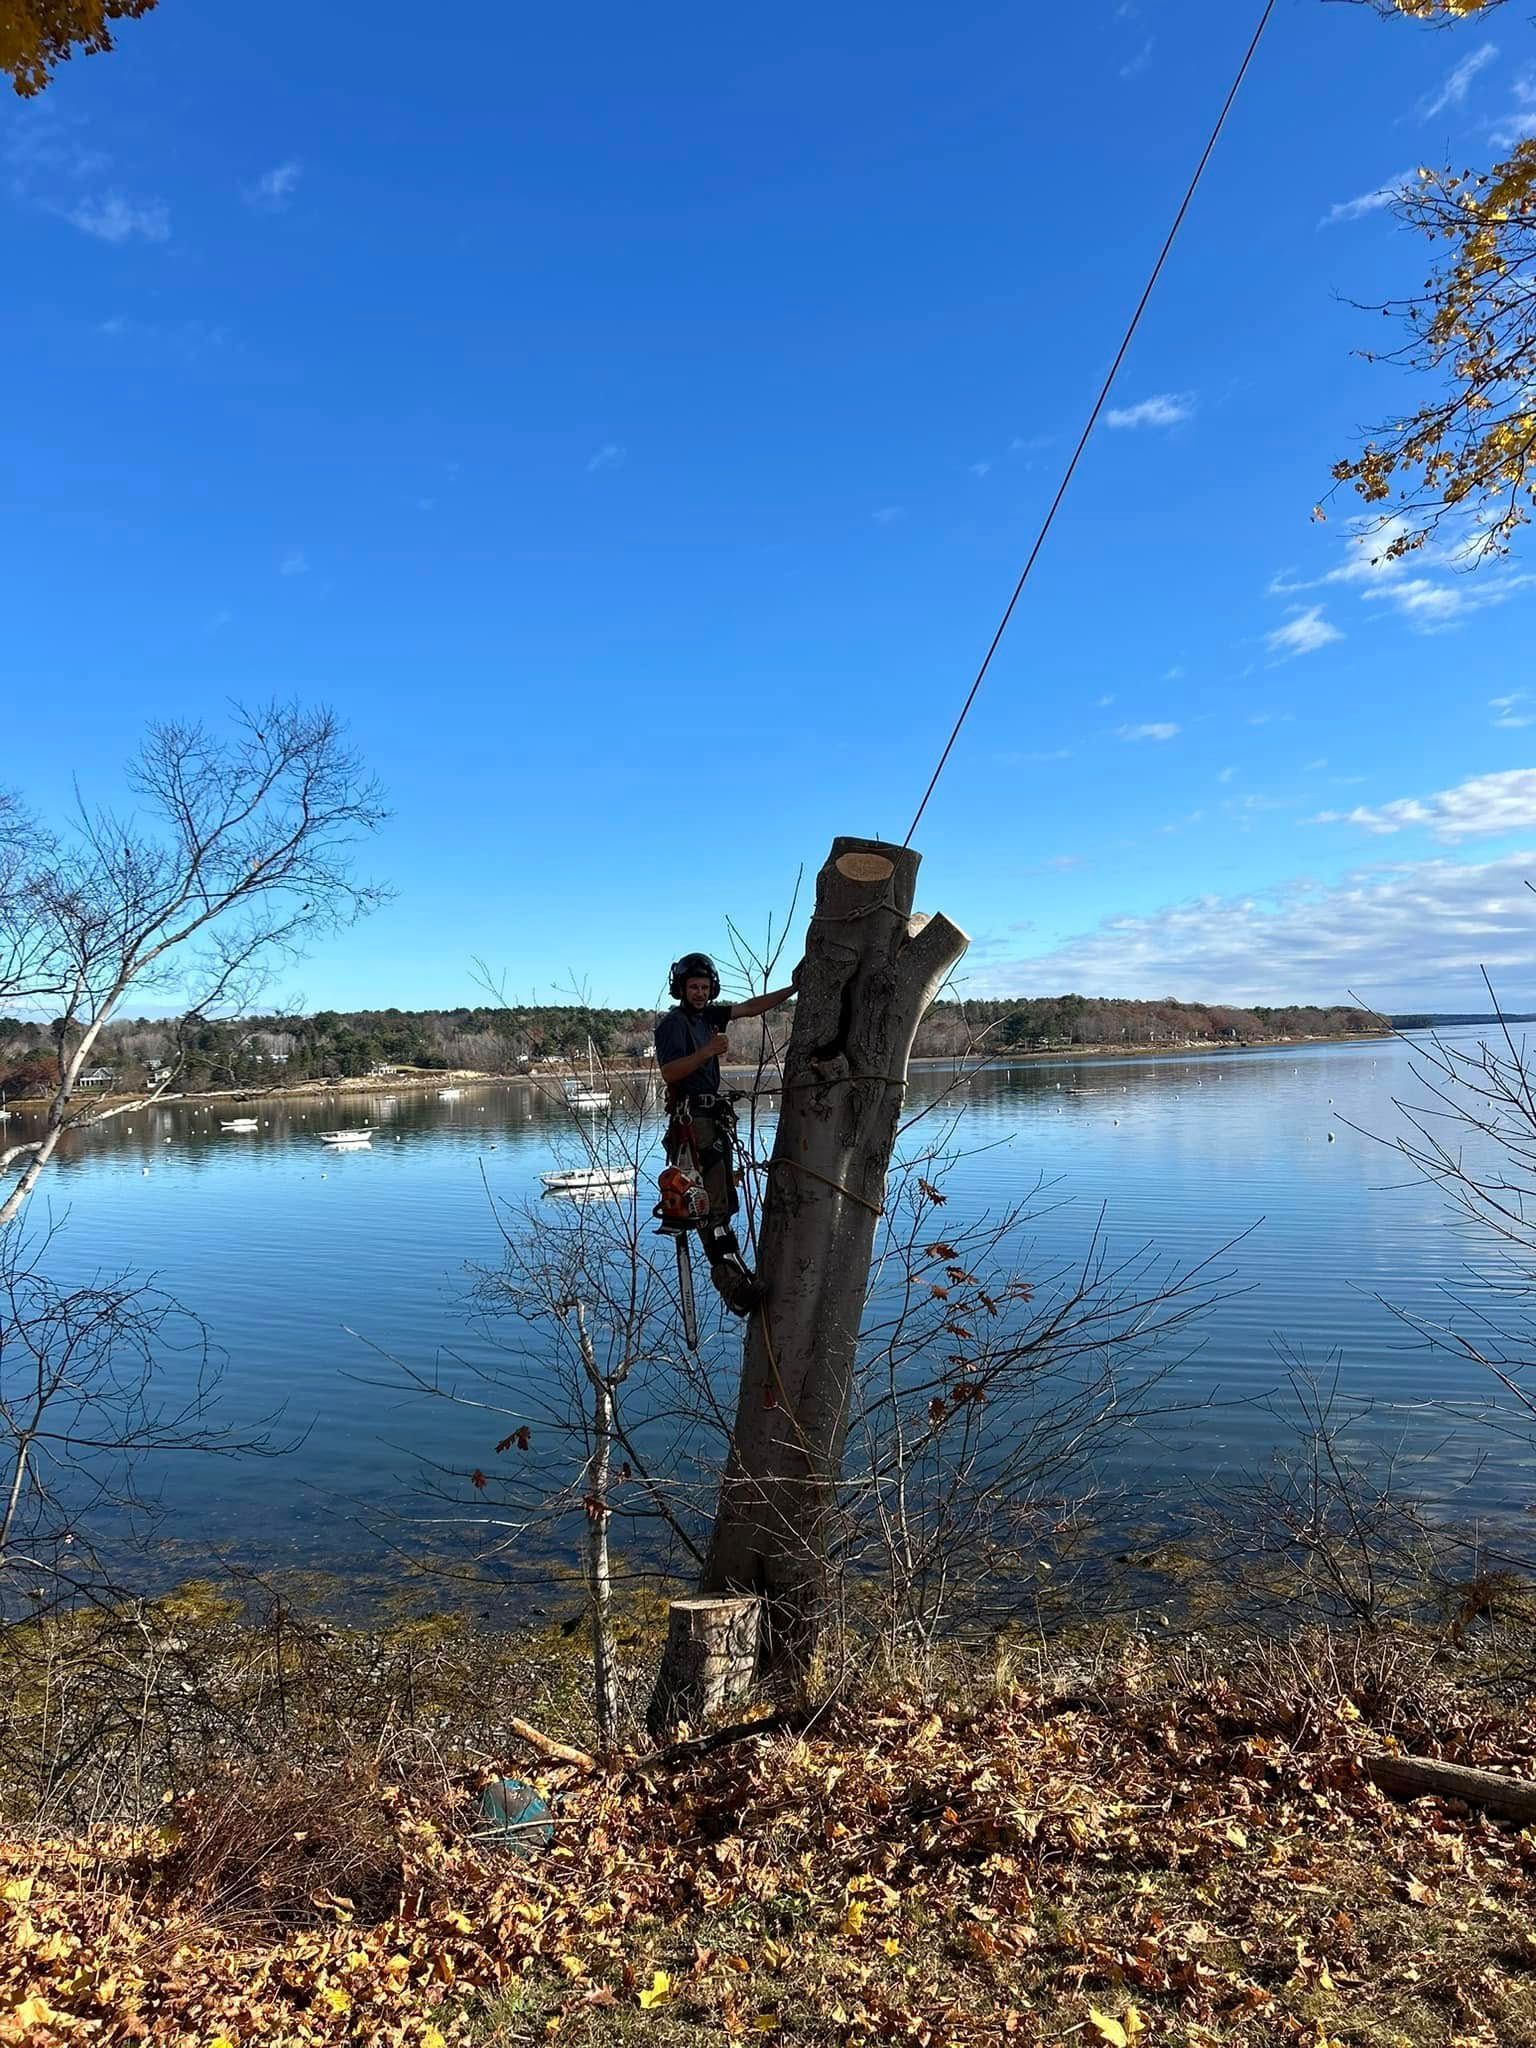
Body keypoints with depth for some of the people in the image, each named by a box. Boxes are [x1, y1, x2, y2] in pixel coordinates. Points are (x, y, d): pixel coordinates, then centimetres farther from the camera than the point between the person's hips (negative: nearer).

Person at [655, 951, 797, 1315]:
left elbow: (751, 1007, 15)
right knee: (713, 1201, -16)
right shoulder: (672, 1023, -8)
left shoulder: (708, 1015, 14)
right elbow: (668, 1072, -20)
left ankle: (733, 1269, 20)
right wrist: (707, 1052, -29)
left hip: (715, 1115, 9)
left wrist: (793, 988, 10)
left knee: (724, 1199, 13)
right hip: (692, 1118, -9)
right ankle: (730, 1278, -21)